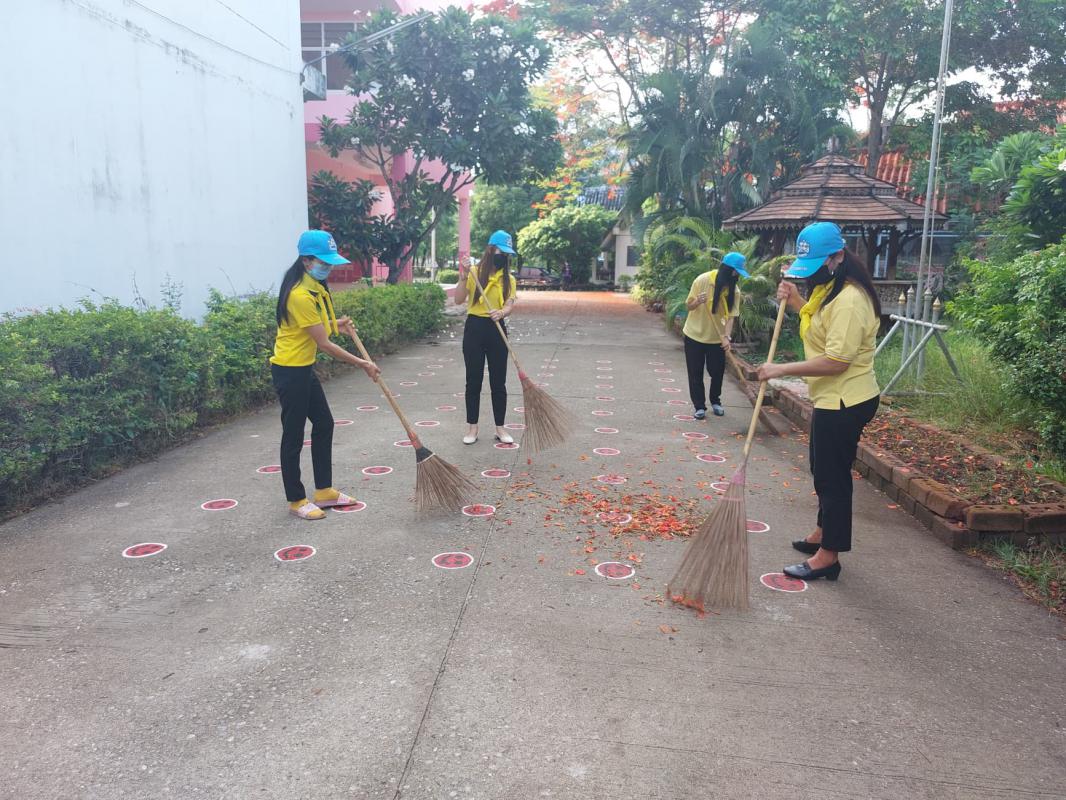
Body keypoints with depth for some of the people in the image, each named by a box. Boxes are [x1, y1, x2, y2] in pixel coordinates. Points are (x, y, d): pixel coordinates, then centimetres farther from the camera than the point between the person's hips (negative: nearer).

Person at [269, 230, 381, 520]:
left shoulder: (314, 287, 6)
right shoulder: (300, 295, -24)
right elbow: (324, 344, -21)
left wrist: (334, 324, 3)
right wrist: (362, 364, -15)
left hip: (304, 368, 10)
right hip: (289, 371, -10)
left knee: (324, 424, 15)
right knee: (293, 435, 1)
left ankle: (324, 490, 25)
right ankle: (296, 500, 15)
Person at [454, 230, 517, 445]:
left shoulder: (508, 279, 6)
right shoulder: (474, 273, -2)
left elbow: (510, 304, -9)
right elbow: (458, 300, -7)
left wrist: (502, 313, -30)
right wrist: (463, 278, -20)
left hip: (497, 330, 2)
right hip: (475, 329, -2)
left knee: (498, 382, 6)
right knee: (474, 381, 5)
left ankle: (500, 428, 16)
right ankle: (472, 428, 15)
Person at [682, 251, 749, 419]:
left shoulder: (734, 291, -9)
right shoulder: (702, 280, -16)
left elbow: (731, 316, -15)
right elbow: (688, 306, -9)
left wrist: (726, 337, -32)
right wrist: (697, 302, -32)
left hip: (717, 337, 2)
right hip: (695, 335, -2)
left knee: (717, 372, 8)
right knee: (696, 373, 2)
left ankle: (715, 401, 30)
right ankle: (699, 406, 14)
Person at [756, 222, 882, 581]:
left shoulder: (850, 300, -24)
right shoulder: (826, 288, 9)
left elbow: (836, 360, -29)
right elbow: (817, 321, 24)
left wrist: (782, 370, -25)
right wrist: (794, 300, 8)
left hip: (845, 402, -10)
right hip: (832, 398, 11)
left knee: (833, 475, -1)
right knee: (824, 471, 22)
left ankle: (827, 556, 11)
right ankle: (823, 534, 38)